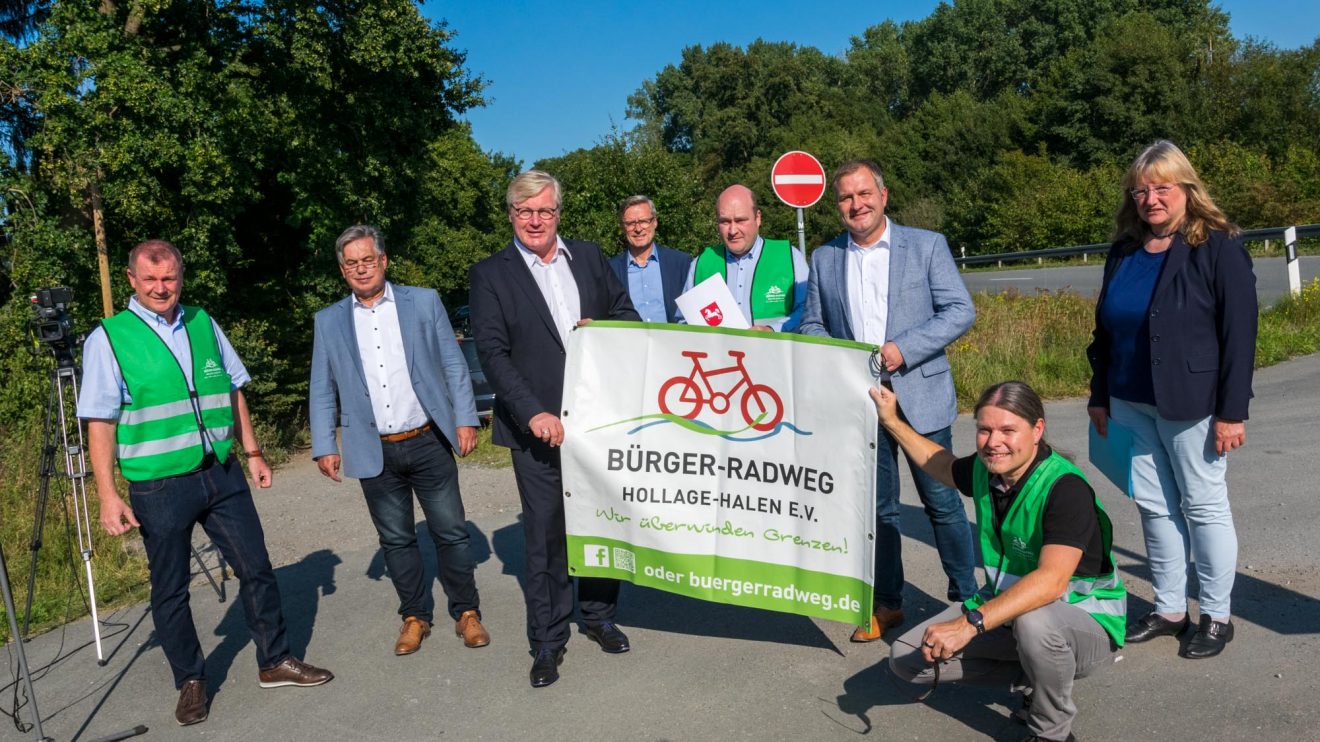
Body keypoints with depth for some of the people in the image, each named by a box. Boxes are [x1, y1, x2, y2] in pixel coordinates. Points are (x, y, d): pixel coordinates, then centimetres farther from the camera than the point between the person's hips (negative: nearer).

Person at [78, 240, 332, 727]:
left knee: (256, 569, 9)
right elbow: (100, 423, -7)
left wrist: (252, 453, 12)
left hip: (222, 473, 4)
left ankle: (275, 662, 24)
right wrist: (107, 495, -11)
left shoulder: (202, 323, 8)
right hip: (158, 486, -4)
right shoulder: (108, 339, -5)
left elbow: (233, 393, 14)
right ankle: (191, 682, 26)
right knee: (170, 591, 9)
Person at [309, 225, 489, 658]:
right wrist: (324, 446, 3)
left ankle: (466, 613, 21)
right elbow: (322, 390, 9)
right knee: (396, 540, 10)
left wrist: (465, 419, -4)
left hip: (428, 442, -1)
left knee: (451, 532, 5)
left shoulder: (423, 302, 2)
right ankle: (414, 617, 26)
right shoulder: (329, 321, 7)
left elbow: (453, 365, 3)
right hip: (374, 453, 2)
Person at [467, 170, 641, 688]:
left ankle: (598, 615, 33)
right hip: (539, 426, -3)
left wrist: (604, 327, -9)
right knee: (545, 534, 2)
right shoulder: (491, 274, -2)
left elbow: (628, 314, 15)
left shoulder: (589, 257, 9)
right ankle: (547, 641, 17)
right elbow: (492, 352, -9)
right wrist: (533, 414, -19)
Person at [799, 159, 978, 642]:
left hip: (920, 398, -3)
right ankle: (887, 602, 25)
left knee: (942, 503, 6)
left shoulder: (926, 245, 0)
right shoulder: (824, 259, 8)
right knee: (876, 508, 11)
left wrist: (903, 349, -17)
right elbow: (812, 326, 11)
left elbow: (961, 310, -6)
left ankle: (966, 598, 23)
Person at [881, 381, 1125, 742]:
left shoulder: (1066, 489, -27)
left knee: (1034, 620, -42)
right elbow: (941, 464, 21)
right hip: (1005, 608, 7)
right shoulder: (984, 471, -6)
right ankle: (1034, 677, 5)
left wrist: (971, 624, -48)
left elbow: (1051, 581, -40)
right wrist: (892, 421, 19)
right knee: (907, 658, -6)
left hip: (1085, 622, -6)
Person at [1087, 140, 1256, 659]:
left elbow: (1239, 335, -11)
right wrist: (1099, 396, 13)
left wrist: (1232, 411, -14)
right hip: (1130, 404, 5)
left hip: (1190, 404, -5)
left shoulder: (1218, 248, -8)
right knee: (1153, 505, 11)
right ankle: (1169, 609, 24)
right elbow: (1105, 329, 14)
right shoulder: (1124, 252, 9)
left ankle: (1217, 617, 20)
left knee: (1203, 507, 5)